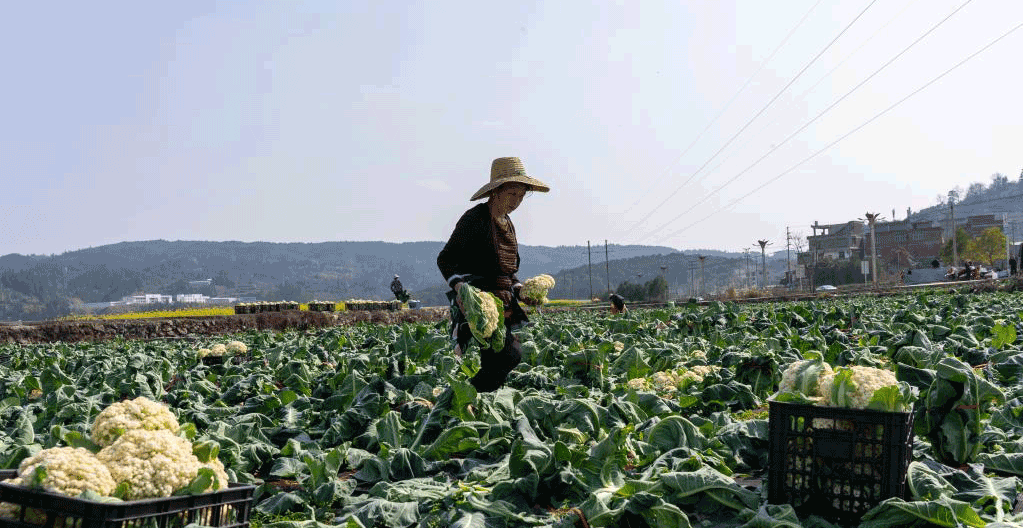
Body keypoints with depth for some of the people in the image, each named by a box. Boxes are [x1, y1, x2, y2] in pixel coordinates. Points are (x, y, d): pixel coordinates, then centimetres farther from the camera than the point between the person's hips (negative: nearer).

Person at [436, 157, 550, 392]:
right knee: (508, 356, -18)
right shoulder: (474, 218, -8)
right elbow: (445, 259, -8)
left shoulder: (506, 223, 18)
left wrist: (521, 291, 11)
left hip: (502, 306, 9)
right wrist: (459, 286, -24)